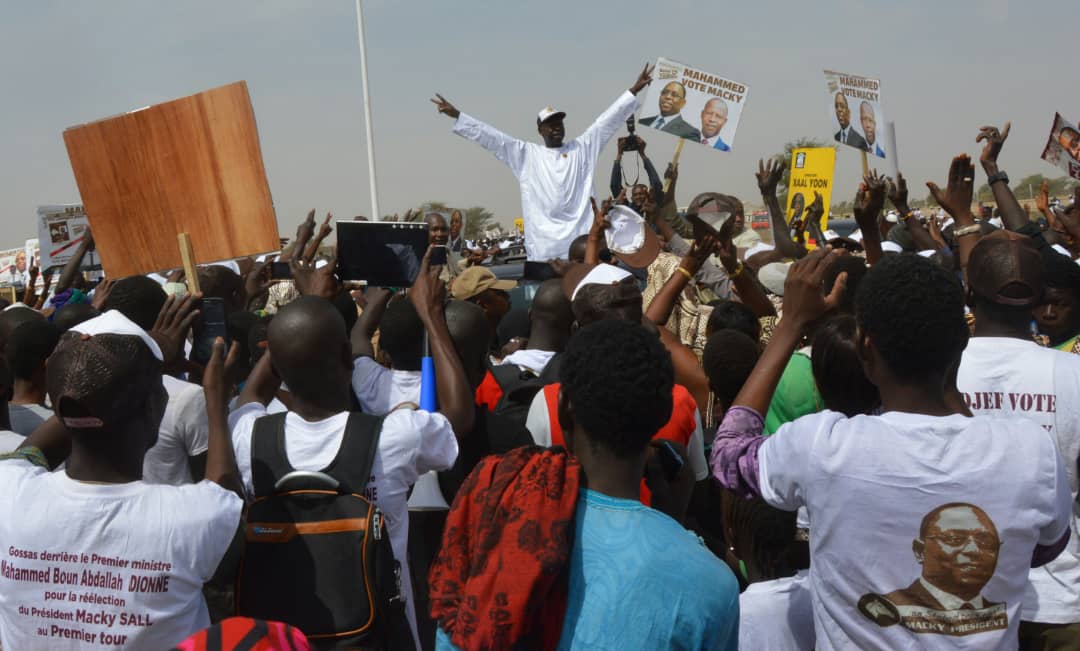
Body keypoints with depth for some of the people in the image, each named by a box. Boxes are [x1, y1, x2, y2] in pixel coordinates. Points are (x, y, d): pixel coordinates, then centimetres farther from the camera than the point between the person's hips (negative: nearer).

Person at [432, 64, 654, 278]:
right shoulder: (526, 154, 11)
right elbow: (490, 136, 9)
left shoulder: (582, 148, 14)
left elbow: (608, 120, 12)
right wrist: (456, 115, 5)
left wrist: (634, 89, 9)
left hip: (581, 242, 1)